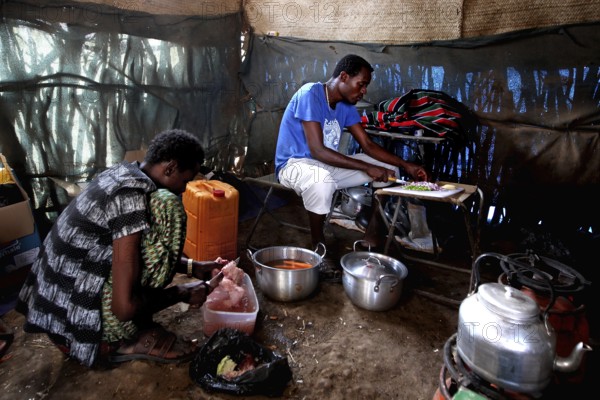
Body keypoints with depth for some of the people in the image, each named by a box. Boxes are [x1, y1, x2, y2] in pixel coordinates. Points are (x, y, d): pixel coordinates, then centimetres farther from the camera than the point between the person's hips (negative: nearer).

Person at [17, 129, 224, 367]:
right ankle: (134, 339, -5)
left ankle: (133, 332, 8)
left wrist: (194, 267, 16)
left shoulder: (123, 174, 4)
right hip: (78, 329, -9)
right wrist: (183, 293, -8)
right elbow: (124, 307, -25)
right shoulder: (133, 195, -24)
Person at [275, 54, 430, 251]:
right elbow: (317, 150, -28)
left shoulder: (346, 104, 3)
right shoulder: (310, 94, -20)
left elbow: (368, 145, 4)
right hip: (295, 163, -8)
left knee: (389, 169, 0)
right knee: (322, 181, -43)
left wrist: (405, 165, -9)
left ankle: (371, 240, 3)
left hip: (329, 164, 8)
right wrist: (368, 167, -28)